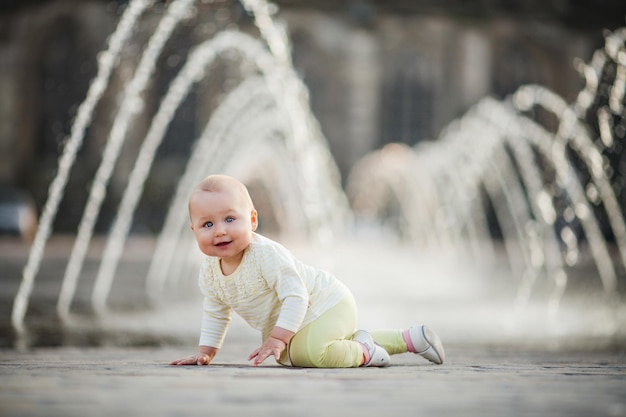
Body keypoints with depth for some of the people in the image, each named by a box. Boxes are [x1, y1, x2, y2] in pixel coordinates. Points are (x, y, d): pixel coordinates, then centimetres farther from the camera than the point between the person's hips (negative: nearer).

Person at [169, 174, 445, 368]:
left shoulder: (267, 254, -30)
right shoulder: (209, 273, -6)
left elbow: (296, 296, -33)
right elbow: (215, 314, 11)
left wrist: (278, 339, -37)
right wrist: (205, 352, 7)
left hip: (324, 305, -10)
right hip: (295, 327, 10)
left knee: (312, 351, -38)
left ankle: (364, 353, -7)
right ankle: (410, 338, 35)